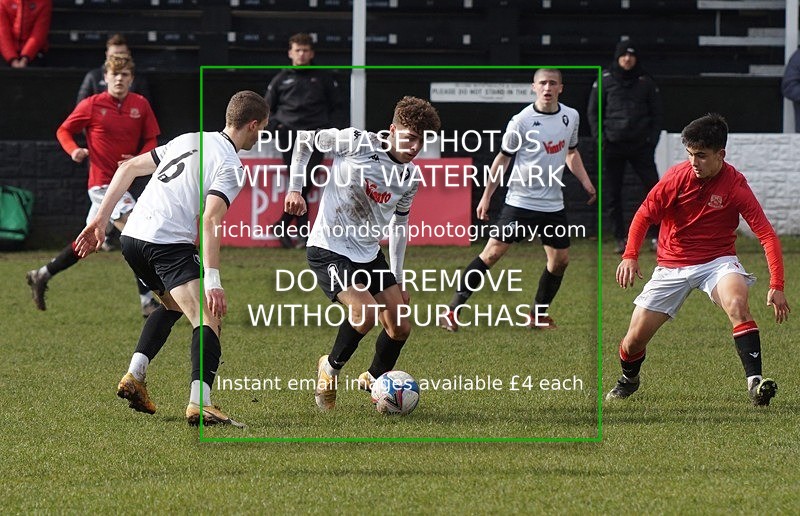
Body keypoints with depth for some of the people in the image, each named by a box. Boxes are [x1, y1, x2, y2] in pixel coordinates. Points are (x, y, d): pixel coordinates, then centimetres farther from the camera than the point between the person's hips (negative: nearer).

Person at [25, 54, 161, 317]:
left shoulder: (141, 105, 4)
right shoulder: (91, 105, -6)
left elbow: (151, 140, 9)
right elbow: (64, 130, 5)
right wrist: (74, 150, -15)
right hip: (102, 183, -6)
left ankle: (41, 275, 33)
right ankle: (147, 302, -14)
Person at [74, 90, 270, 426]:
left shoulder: (189, 141, 21)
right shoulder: (230, 165, -3)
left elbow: (129, 168, 21)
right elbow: (210, 220, -17)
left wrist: (102, 218, 23)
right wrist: (212, 281, -21)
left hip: (131, 236, 9)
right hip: (169, 244, -9)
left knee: (172, 306, 31)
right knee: (208, 319, -14)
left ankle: (134, 376, 20)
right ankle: (199, 403, -32)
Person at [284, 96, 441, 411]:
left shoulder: (410, 178, 0)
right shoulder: (357, 142, -17)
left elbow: (399, 225, 15)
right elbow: (305, 139, -4)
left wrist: (398, 281, 18)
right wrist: (295, 188, -9)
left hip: (370, 253, 7)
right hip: (328, 248, -6)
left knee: (400, 327, 2)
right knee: (365, 313, -25)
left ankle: (374, 380, 29)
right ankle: (331, 368, 1)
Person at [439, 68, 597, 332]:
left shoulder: (571, 117, 3)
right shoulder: (522, 121, -11)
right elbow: (503, 158, -2)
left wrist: (587, 184, 9)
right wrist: (486, 196, -2)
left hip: (553, 204, 5)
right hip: (520, 200, -5)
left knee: (560, 259, 6)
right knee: (493, 252, -11)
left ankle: (539, 315, 25)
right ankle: (453, 311, -9)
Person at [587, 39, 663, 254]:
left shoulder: (646, 81, 8)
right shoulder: (605, 79, 4)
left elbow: (657, 113, 13)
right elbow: (593, 111, 8)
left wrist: (652, 138, 1)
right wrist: (600, 137, -3)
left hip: (640, 145, 1)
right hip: (613, 145, -1)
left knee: (653, 188, -7)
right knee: (613, 194, 1)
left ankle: (655, 236, -1)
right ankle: (620, 239, 8)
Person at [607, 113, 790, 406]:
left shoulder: (735, 186, -16)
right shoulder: (677, 178, -11)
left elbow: (766, 234, -17)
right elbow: (644, 215, 1)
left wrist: (776, 286, -26)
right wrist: (630, 255, -14)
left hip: (717, 260, -2)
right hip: (672, 266, 2)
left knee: (737, 303, -35)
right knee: (635, 338, 1)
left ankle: (755, 382, -38)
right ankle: (628, 379, 36)